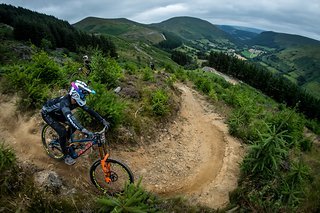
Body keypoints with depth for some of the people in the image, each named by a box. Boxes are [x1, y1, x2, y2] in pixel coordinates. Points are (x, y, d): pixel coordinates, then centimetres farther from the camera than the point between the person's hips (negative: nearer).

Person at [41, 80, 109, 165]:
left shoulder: (76, 101, -19)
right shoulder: (64, 102, -42)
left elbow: (89, 110, -15)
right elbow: (70, 117, -57)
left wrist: (103, 120, -23)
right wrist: (84, 131, -68)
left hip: (57, 113, 7)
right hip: (47, 113, -7)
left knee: (74, 125, -6)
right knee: (62, 131, -22)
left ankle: (63, 140, 20)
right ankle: (66, 156, -4)